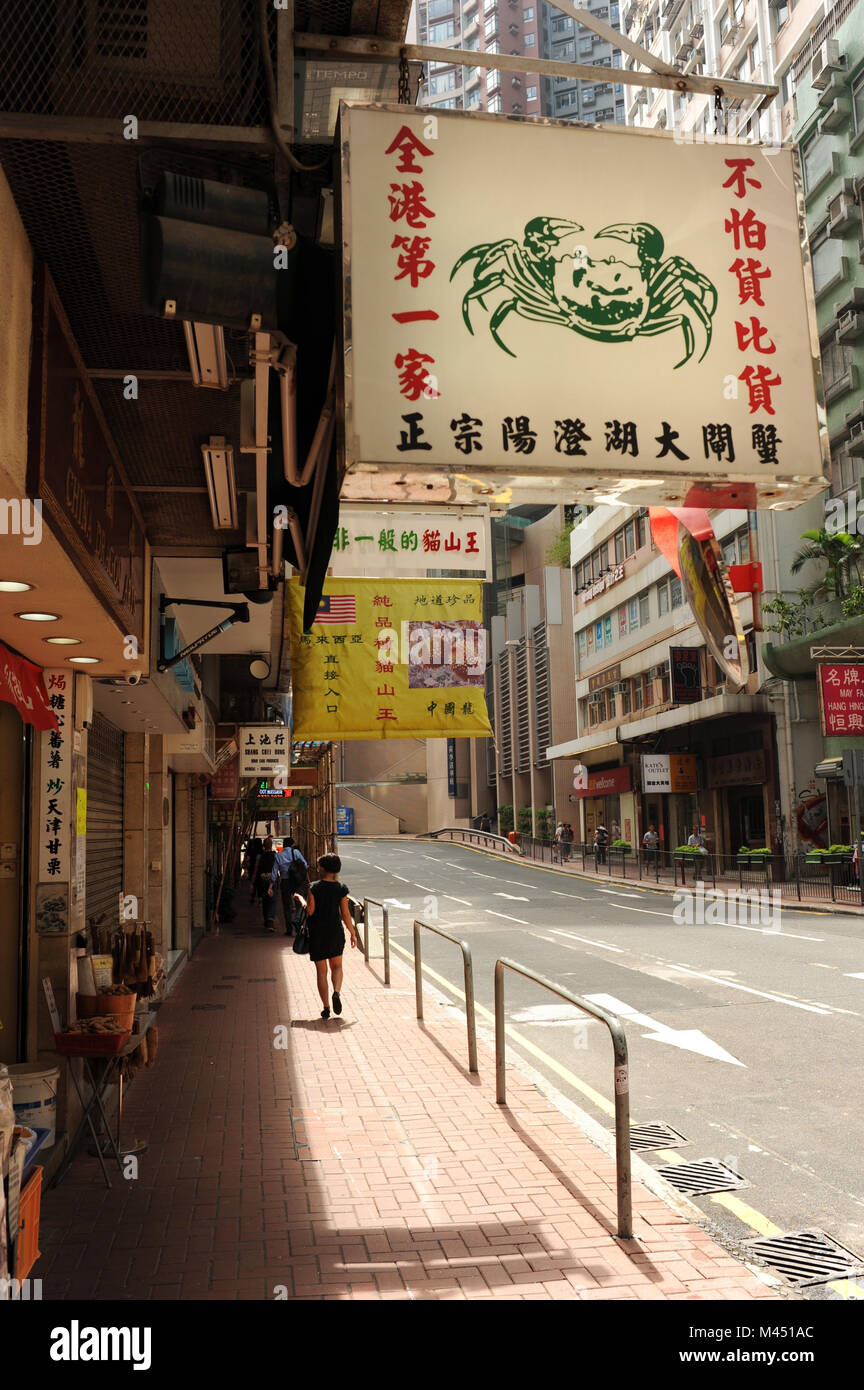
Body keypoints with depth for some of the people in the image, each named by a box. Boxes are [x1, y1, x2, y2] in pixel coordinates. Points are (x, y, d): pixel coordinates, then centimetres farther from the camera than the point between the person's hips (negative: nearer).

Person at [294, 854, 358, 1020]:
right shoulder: (341, 889, -5)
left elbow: (310, 910, -13)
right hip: (335, 932, 2)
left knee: (321, 971, 8)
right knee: (336, 966, 19)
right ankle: (336, 992, -8)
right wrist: (352, 933, 7)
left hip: (317, 934, -1)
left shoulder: (314, 887, -11)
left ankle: (326, 1008, 7)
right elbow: (345, 914, -3)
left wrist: (301, 899, 5)